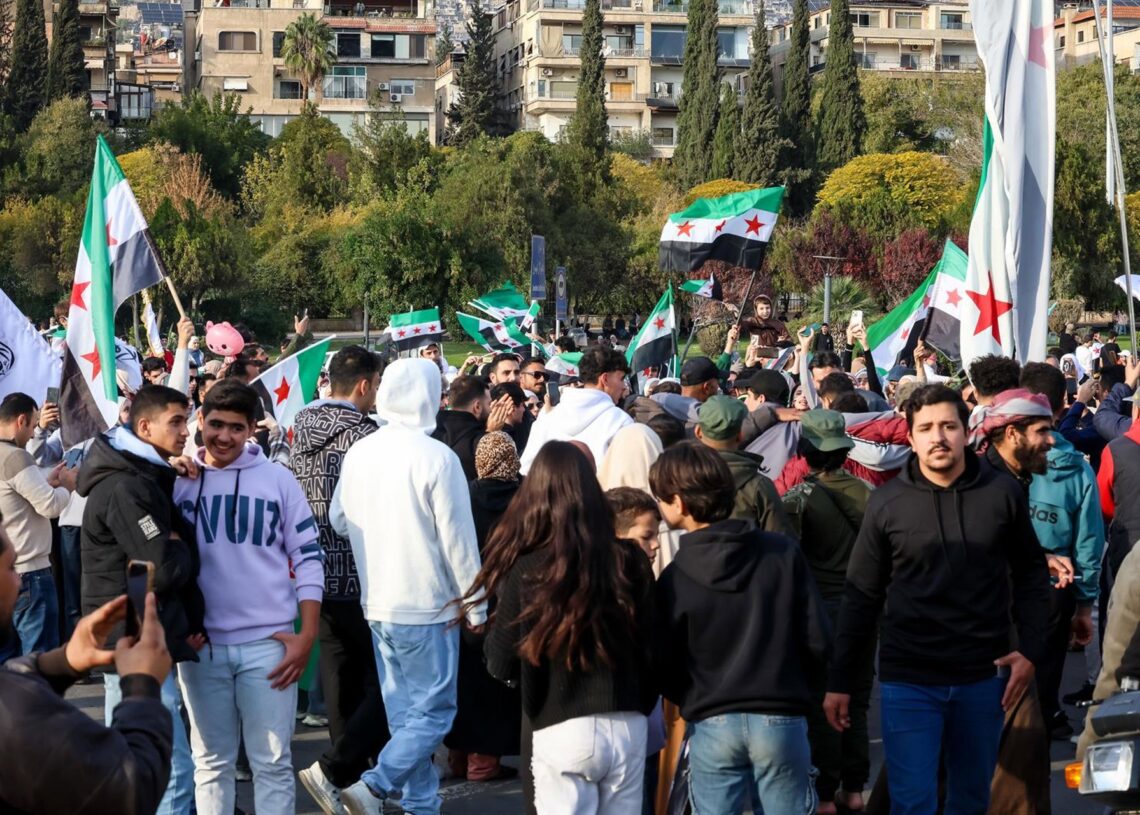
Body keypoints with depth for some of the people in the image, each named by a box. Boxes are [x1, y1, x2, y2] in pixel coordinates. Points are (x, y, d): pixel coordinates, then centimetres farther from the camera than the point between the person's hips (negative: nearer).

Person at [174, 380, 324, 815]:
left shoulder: (277, 479, 0)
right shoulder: (178, 478, 1)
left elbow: (308, 556, 2)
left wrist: (307, 636, -3)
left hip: (268, 643, -1)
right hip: (201, 644, 1)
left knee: (272, 762, 6)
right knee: (211, 761, 12)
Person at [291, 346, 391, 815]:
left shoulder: (303, 429, 7)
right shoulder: (364, 434, -16)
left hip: (319, 571, 8)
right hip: (359, 573, -8)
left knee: (341, 674, 14)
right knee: (385, 678, 1)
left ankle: (352, 774, 22)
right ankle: (332, 769, -7)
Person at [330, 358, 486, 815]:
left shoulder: (359, 453, 2)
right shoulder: (437, 457, -16)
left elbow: (338, 520, 13)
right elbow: (458, 539, -13)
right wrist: (476, 607, -4)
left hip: (377, 603, 7)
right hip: (427, 605, -6)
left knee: (404, 710, 15)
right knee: (433, 711, 1)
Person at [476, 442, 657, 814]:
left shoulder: (527, 571, -11)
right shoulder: (630, 561, -4)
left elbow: (501, 665, -2)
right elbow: (652, 649, 3)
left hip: (562, 730, -3)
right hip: (629, 727, 3)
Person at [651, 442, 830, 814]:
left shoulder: (675, 577, -6)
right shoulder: (784, 553, -3)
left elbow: (665, 670, -1)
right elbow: (818, 641, -1)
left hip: (712, 727, -1)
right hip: (780, 720, 1)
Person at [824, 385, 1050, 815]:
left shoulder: (1003, 492, -2)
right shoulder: (886, 503, -4)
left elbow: (1031, 576, 8)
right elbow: (861, 597, 1)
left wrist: (1030, 650, -2)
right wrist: (839, 681, 0)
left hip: (983, 677, 2)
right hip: (908, 681, -2)